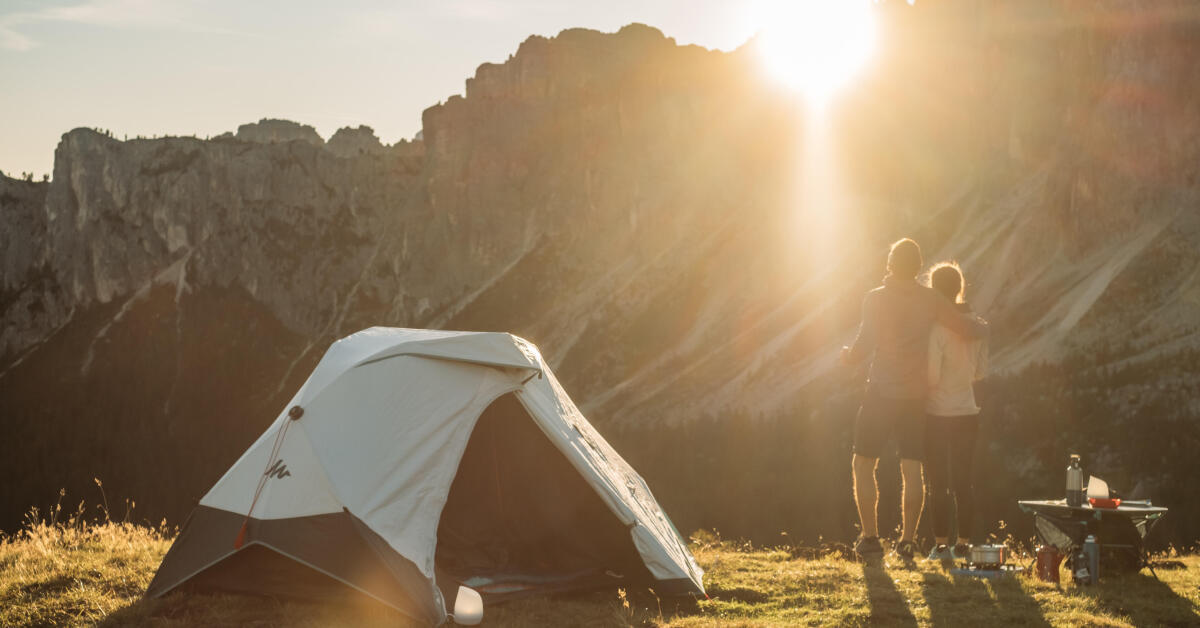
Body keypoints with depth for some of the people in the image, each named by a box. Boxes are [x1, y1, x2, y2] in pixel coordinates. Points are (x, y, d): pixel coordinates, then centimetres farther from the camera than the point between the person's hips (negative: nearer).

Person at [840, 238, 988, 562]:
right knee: (912, 470, 8)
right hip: (916, 396, 3)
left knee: (863, 465, 7)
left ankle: (870, 538, 5)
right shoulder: (930, 300, 0)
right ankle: (907, 540, 8)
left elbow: (864, 346, -12)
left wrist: (847, 355, 10)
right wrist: (982, 325, 25)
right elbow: (968, 328, 2)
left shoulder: (875, 298, -8)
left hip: (881, 393, -3)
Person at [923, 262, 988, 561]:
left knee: (937, 483, 3)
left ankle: (941, 544, 5)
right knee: (963, 481, 13)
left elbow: (932, 376, -19)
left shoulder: (937, 326, -18)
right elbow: (981, 371, 8)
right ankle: (963, 543, 16)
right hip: (968, 412, 6)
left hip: (938, 414, -6)